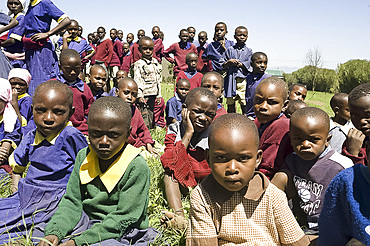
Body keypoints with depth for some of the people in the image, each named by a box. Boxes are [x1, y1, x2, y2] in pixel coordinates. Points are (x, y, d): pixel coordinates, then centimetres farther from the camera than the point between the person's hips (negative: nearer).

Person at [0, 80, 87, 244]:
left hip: (53, 199, -7)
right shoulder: (31, 137, 4)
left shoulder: (70, 136, -17)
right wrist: (16, 187, 13)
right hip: (25, 196, 7)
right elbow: (17, 163, 23)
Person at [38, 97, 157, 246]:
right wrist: (54, 232, -15)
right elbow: (72, 202, 3)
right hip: (86, 224, 5)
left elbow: (123, 218, -19)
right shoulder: (83, 157, 0)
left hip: (121, 233, -5)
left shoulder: (137, 167, -19)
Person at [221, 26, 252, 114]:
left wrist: (240, 64, -11)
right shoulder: (230, 50, 9)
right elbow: (222, 65, 7)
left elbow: (250, 66, -3)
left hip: (243, 80, -1)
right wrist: (229, 62, -10)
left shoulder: (249, 51, 8)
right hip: (231, 79, 1)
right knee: (230, 103, 7)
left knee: (244, 103, -4)